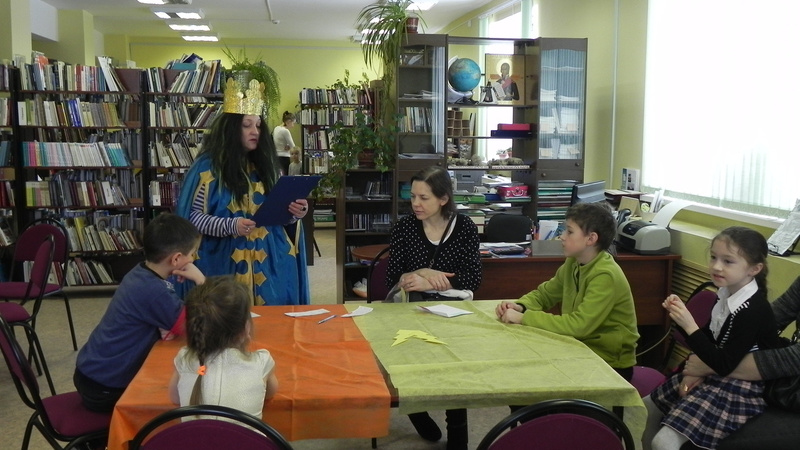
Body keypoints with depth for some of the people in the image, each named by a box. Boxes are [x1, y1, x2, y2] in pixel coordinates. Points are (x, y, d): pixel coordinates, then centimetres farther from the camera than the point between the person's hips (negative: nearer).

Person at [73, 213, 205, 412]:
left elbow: (172, 315, 8)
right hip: (101, 388, -8)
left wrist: (168, 328, -14)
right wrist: (201, 281, -18)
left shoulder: (142, 274, 0)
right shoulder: (153, 290, -28)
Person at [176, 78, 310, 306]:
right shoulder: (208, 167, -5)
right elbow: (192, 217, -9)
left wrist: (293, 214, -6)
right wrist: (230, 226, -21)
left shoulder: (265, 164, 11)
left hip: (270, 263, 5)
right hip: (229, 266, -4)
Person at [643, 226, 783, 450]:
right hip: (712, 374, 9)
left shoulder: (753, 311, -26)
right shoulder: (727, 294, -1)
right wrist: (681, 315, -8)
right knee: (646, 408, 17)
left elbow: (724, 365, -25)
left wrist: (689, 327, -29)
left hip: (739, 390, -9)